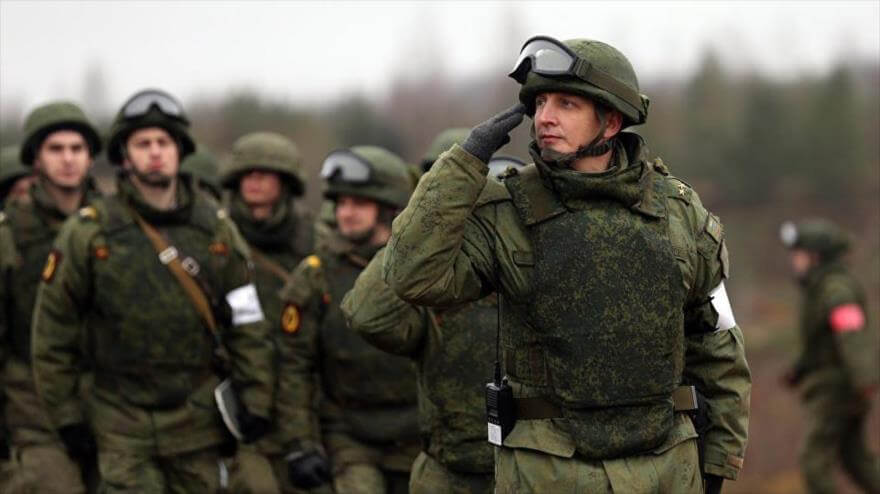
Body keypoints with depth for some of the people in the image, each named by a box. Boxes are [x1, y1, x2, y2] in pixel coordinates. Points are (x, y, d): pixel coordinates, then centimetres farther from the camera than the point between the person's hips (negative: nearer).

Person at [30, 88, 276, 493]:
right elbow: (53, 331, -1)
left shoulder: (216, 230, 5)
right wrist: (65, 415, -3)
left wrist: (255, 403, 2)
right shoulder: (87, 233, -4)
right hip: (123, 422, -3)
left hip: (197, 420, 3)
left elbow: (247, 324, 8)